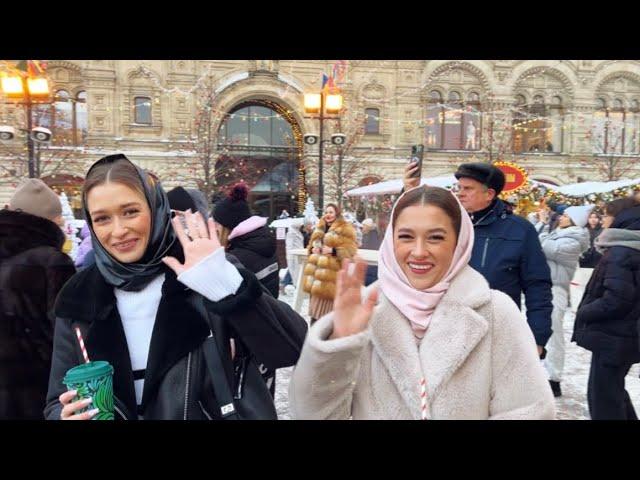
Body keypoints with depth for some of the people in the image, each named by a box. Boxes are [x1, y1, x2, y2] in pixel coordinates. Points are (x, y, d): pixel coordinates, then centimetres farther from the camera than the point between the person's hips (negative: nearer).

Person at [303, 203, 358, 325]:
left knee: (327, 304, -6)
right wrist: (312, 249, 4)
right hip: (317, 270, 7)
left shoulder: (345, 229, -6)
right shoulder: (320, 227, 17)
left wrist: (333, 251, -22)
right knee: (316, 301, 13)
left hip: (332, 272, -7)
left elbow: (350, 250, -12)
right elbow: (312, 244, 27)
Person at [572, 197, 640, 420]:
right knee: (613, 390, 25)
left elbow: (615, 300, -26)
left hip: (613, 339, -10)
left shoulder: (620, 252, -20)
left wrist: (583, 313, -11)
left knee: (603, 398, 1)